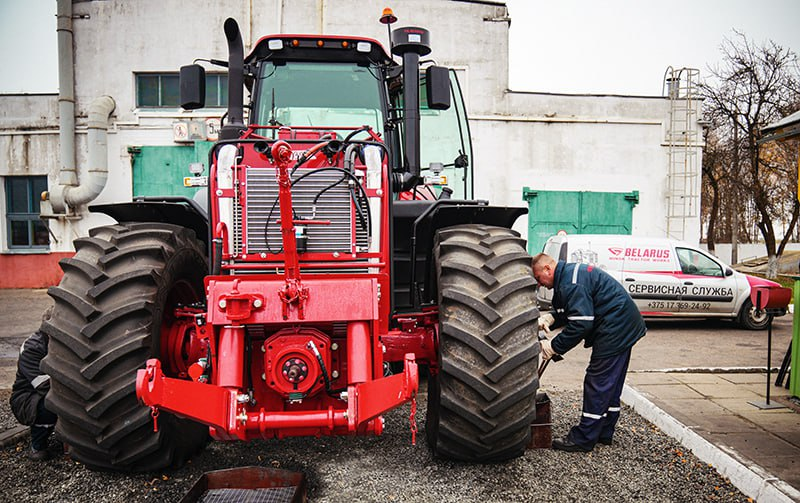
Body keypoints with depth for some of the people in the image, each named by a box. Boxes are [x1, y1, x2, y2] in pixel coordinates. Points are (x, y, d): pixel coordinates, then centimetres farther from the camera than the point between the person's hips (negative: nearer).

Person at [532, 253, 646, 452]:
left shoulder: (570, 283, -21)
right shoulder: (569, 274, 13)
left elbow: (581, 323, -27)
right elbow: (571, 312, 20)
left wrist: (554, 346, -19)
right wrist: (550, 319, 2)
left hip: (614, 330, -11)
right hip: (624, 327, 11)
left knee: (598, 384, -6)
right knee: (610, 385, 16)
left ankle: (583, 439, 1)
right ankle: (603, 433, 27)